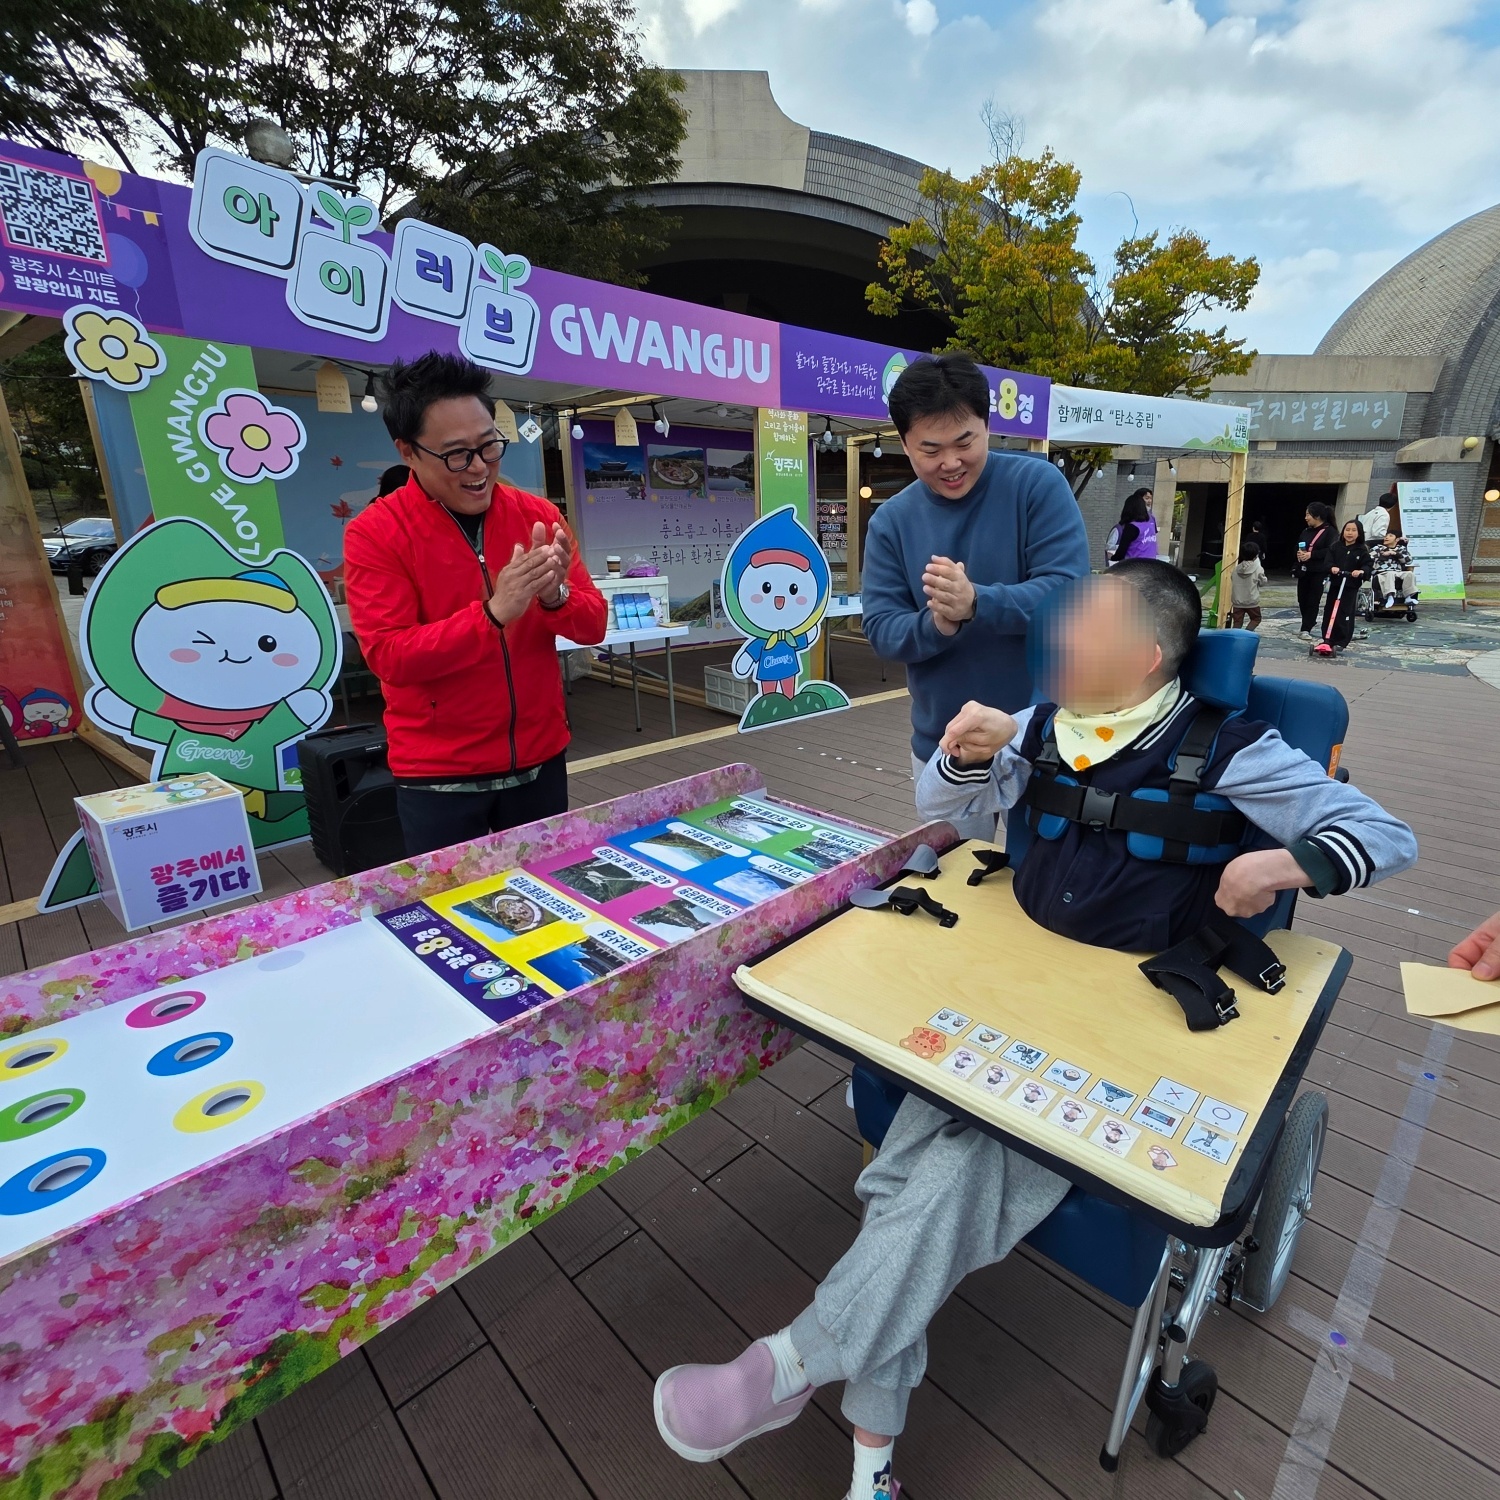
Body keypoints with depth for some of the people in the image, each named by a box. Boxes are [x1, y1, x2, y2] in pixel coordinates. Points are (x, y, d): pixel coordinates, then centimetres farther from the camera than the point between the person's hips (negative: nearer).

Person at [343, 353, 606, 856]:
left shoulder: (538, 515, 0)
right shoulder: (373, 534, -8)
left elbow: (593, 626, 0)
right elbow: (390, 657, -16)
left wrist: (555, 596, -22)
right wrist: (493, 614, -28)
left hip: (540, 761, 3)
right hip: (438, 775, -3)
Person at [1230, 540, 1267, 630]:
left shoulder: (1237, 568, -2)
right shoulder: (1258, 569, -9)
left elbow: (1232, 581, 4)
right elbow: (1263, 582, 3)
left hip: (1237, 601, 2)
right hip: (1252, 601, -2)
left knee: (1237, 621, 7)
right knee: (1256, 619, 14)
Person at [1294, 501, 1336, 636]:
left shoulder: (1329, 531, -6)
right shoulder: (1306, 531, 15)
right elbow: (1297, 547, 19)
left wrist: (1311, 554, -23)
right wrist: (1298, 553, -4)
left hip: (1319, 572, -7)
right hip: (1304, 570, 7)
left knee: (1313, 601, -5)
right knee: (1302, 599, 10)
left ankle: (1306, 629, -3)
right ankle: (1310, 623, 30)